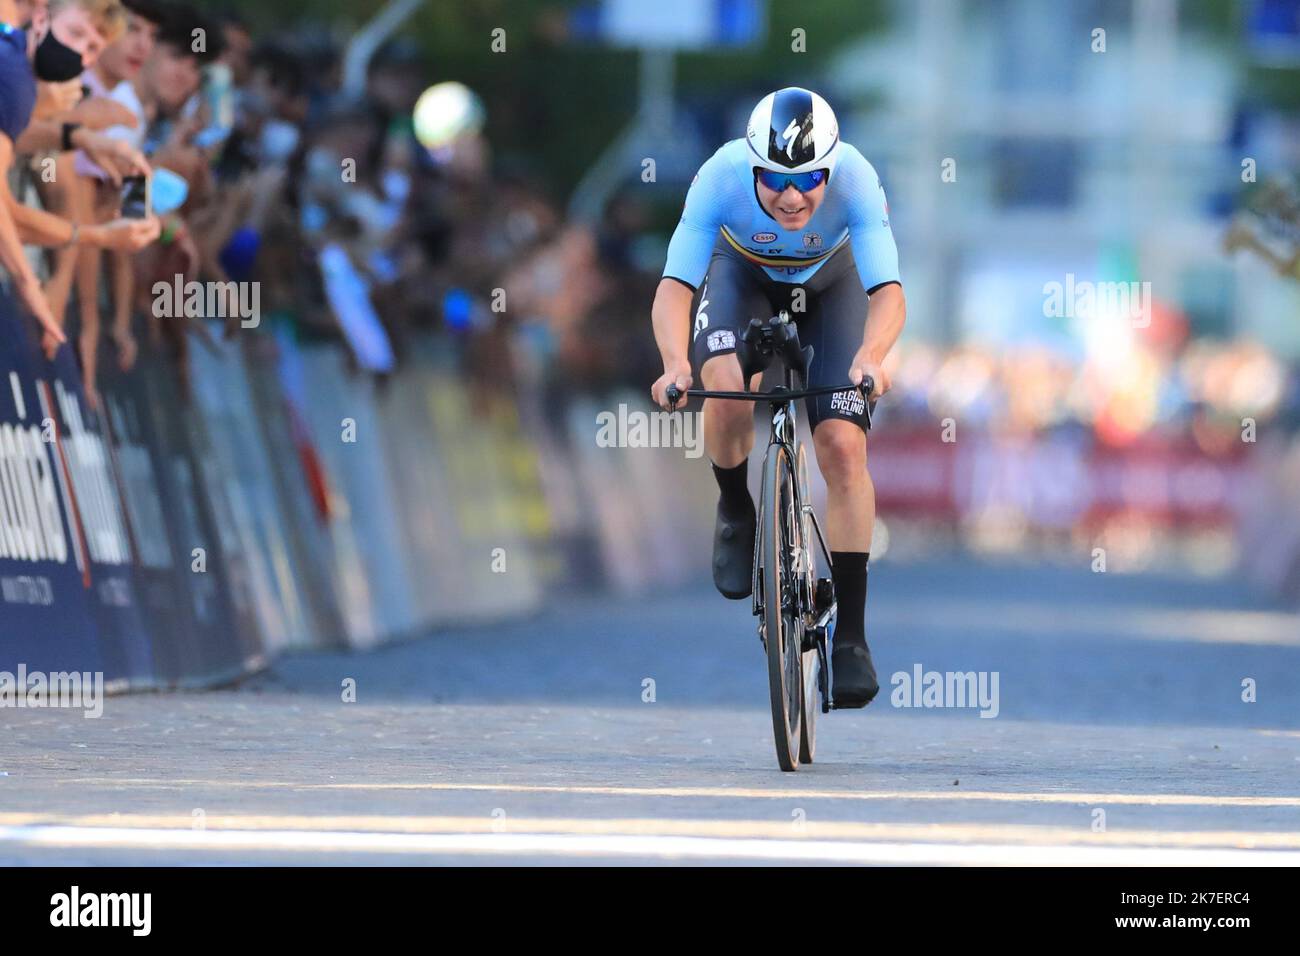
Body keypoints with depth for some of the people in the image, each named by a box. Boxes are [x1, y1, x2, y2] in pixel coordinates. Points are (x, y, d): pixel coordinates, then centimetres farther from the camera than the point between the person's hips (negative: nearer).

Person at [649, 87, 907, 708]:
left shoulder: (855, 182, -36)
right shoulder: (722, 178, -36)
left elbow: (889, 293, -43)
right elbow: (674, 286, -41)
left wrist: (870, 355, -64)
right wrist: (675, 364, -59)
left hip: (828, 280, 0)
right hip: (742, 270, 0)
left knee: (843, 446, -15)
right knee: (726, 386, -31)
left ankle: (851, 634, -7)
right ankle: (735, 512, 1)